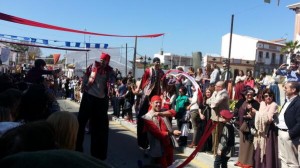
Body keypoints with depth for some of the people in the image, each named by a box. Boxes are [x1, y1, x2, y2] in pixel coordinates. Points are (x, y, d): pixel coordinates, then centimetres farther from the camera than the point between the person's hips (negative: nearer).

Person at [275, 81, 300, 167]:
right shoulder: (287, 100, 13)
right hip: (281, 132, 9)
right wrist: (277, 122, 6)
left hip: (289, 135, -9)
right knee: (283, 158, 18)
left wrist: (290, 134, -20)